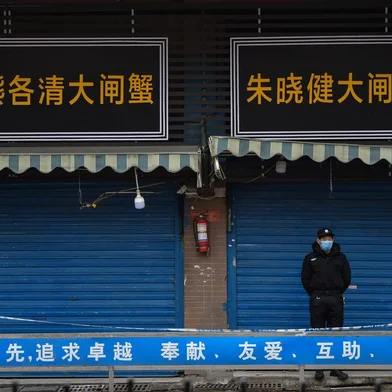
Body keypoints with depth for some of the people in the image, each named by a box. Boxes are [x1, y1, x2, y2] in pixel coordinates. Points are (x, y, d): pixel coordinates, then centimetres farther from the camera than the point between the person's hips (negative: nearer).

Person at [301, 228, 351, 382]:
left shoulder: (340, 257, 7)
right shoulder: (311, 258, 4)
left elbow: (346, 278, 10)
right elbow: (305, 279, 6)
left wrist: (337, 293, 8)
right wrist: (315, 295, 5)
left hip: (336, 299, 1)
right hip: (317, 300, -1)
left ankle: (336, 368, 8)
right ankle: (319, 368, 5)